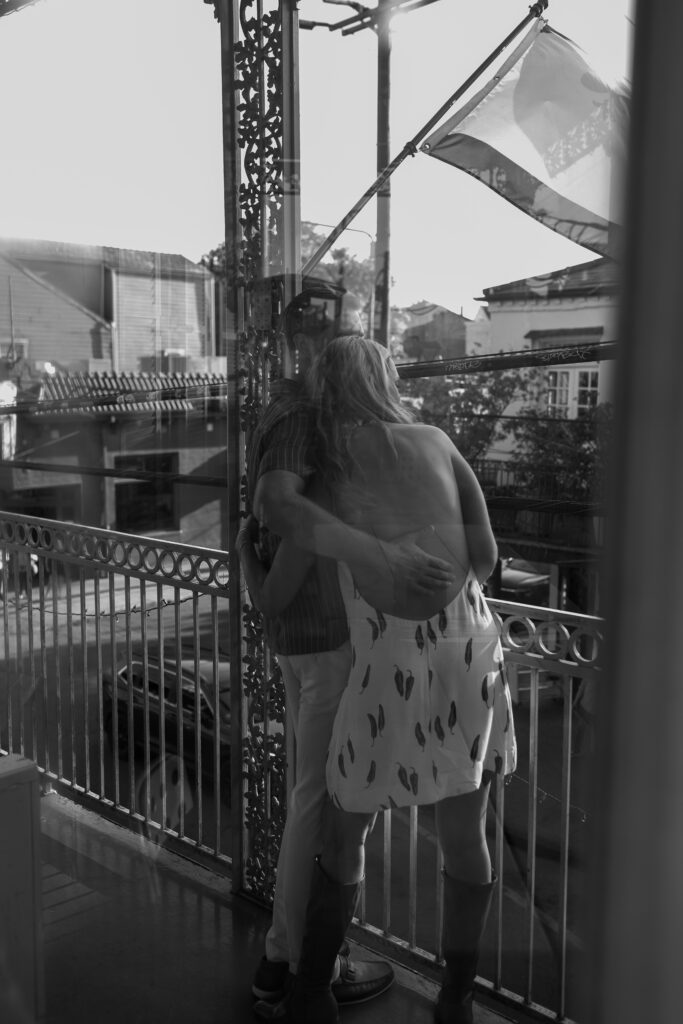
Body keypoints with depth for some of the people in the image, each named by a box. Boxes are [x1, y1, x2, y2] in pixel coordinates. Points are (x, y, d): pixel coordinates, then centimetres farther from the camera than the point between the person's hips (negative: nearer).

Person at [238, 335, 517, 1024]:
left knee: (343, 831, 17)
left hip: (391, 678, -2)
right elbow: (485, 556, 1)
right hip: (469, 660, 2)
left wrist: (243, 545, 24)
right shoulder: (435, 442, 2)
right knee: (465, 835, 17)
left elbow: (272, 601, 4)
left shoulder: (323, 489, -3)